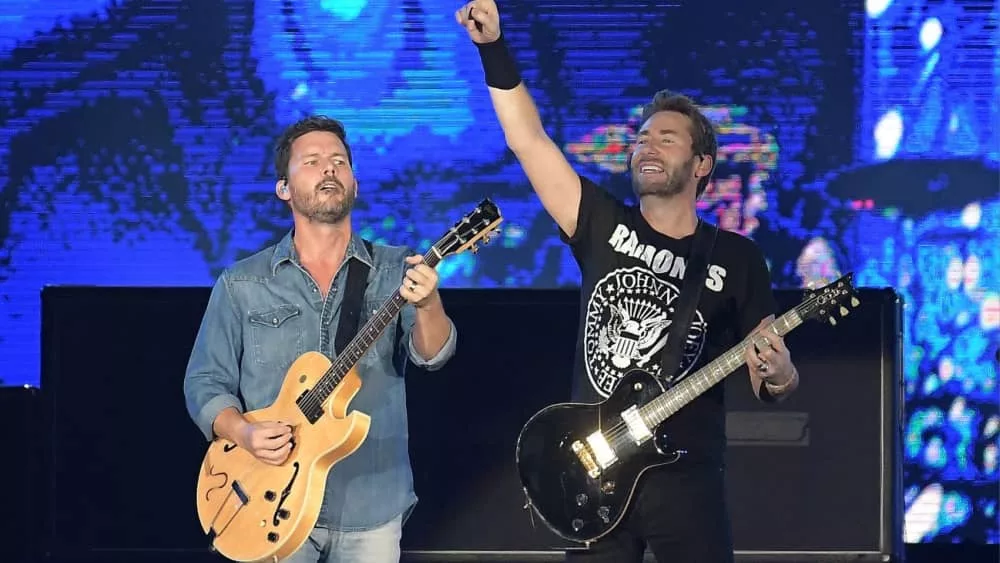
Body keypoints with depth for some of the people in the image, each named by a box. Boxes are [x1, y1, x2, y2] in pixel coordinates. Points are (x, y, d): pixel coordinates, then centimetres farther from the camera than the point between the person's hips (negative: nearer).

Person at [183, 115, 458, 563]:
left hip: (371, 508, 0)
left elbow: (431, 355, -12)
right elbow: (204, 382, 4)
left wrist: (427, 305, -34)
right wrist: (243, 433, -16)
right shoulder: (241, 285, 3)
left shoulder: (395, 272, 2)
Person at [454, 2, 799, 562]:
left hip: (685, 475, -2)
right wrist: (494, 46, -9)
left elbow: (772, 375, 3)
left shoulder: (737, 258, 3)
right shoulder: (603, 226, 7)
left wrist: (778, 376, -21)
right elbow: (528, 138, 0)